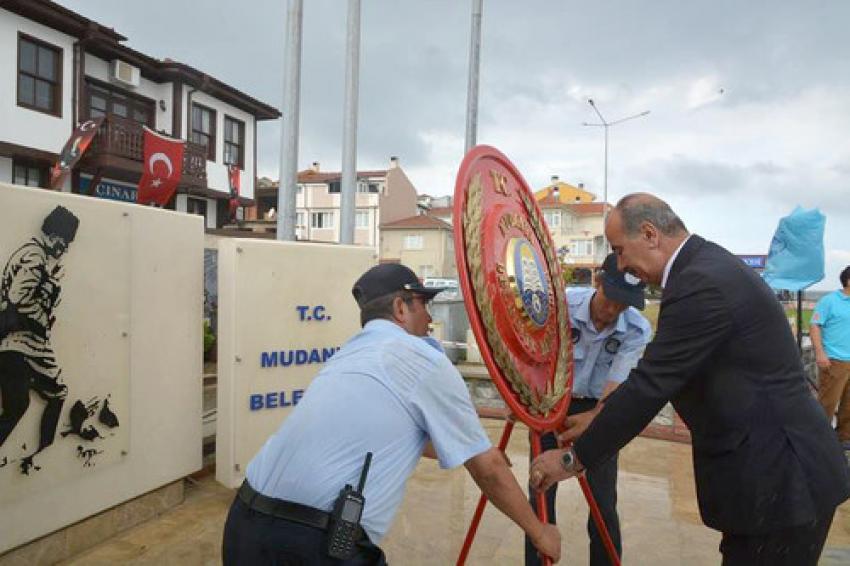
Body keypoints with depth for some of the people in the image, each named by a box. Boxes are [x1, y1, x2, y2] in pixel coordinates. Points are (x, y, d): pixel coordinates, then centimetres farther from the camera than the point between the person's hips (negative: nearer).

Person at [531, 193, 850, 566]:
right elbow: (659, 377, 13)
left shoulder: (702, 283, -24)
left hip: (781, 479, -9)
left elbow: (651, 384, -23)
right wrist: (600, 419, 12)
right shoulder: (709, 266, 7)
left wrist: (574, 459, -13)